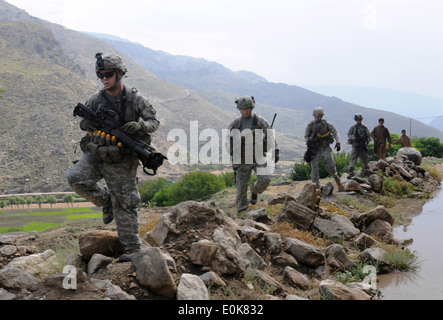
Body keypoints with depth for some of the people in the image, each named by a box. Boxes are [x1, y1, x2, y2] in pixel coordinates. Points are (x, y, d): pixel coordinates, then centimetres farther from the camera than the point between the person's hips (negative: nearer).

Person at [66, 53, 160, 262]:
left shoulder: (135, 99, -8)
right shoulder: (96, 99, -1)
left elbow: (154, 122, -3)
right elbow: (83, 122, 10)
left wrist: (140, 125, -25)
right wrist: (88, 123, -14)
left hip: (122, 160, -3)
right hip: (97, 153, 4)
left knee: (124, 205, 0)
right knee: (75, 178, -17)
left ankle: (132, 247, 12)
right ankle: (106, 201, 8)